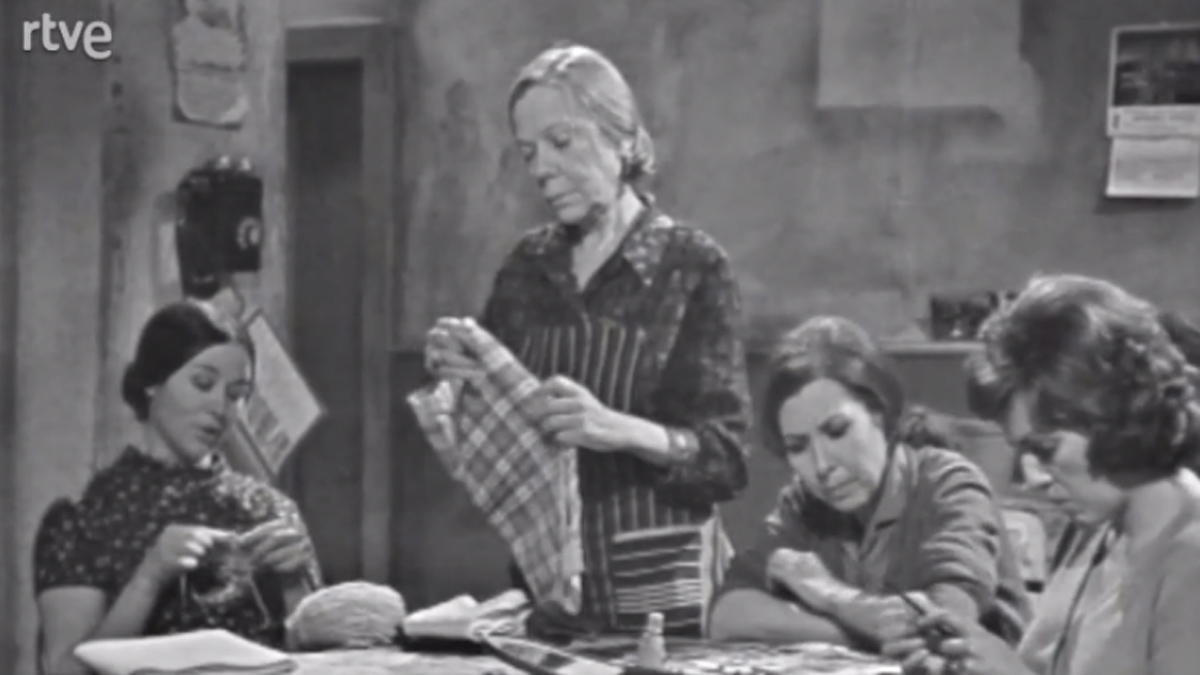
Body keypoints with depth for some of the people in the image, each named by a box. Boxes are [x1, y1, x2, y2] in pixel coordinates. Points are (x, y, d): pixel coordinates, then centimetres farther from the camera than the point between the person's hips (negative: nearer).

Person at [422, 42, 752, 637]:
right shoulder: (528, 265, 7)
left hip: (656, 589, -4)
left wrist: (618, 430, -28)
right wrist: (457, 376, -9)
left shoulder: (693, 267, -6)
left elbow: (724, 458, -12)